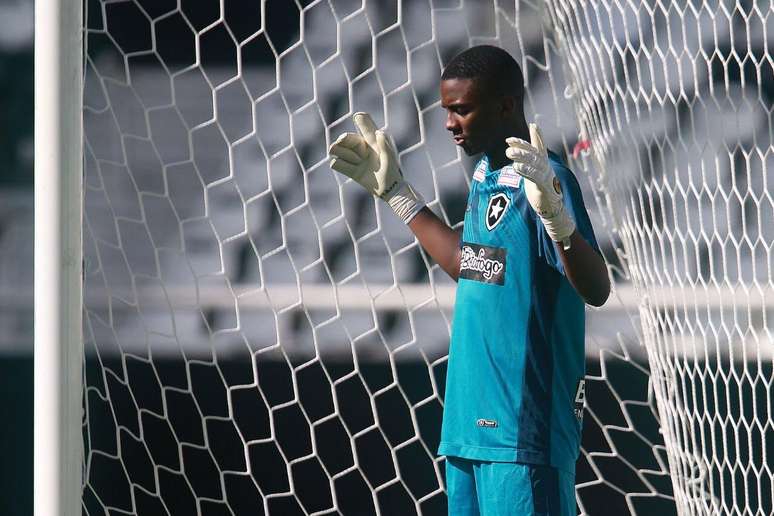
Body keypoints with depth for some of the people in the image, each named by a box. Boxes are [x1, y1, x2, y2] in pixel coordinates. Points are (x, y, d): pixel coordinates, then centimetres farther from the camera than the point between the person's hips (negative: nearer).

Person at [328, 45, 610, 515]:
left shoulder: (544, 178, -13)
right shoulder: (485, 174, 14)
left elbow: (596, 290, -22)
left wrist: (555, 216, -40)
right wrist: (395, 190, 34)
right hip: (472, 419, 9)